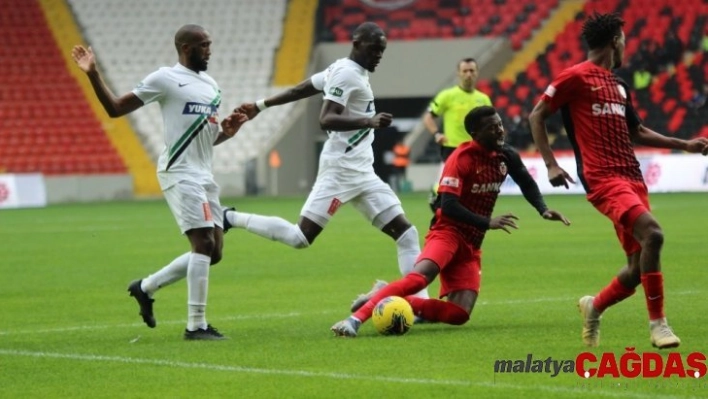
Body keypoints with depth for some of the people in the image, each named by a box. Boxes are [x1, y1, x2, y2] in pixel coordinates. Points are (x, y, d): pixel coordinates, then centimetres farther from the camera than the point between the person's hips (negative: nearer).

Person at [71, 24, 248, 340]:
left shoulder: (211, 86, 17)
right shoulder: (165, 79, -5)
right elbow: (115, 109, -4)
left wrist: (227, 132, 5)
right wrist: (93, 75, -17)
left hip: (204, 176, 8)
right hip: (180, 173, -8)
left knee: (213, 252, 7)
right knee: (204, 243, -16)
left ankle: (146, 287, 24)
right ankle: (196, 325, -11)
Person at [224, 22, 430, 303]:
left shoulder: (345, 70, 16)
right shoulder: (346, 72, -12)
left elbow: (299, 90, 24)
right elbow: (326, 119, -24)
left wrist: (261, 105, 32)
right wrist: (369, 122, -34)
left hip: (361, 173, 10)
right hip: (341, 169, -10)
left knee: (405, 232, 2)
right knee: (300, 237, -12)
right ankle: (232, 219, 3)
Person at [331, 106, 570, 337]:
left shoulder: (506, 156, 5)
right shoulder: (462, 158, -14)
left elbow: (527, 184, 24)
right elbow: (448, 205, -22)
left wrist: (543, 209, 8)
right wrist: (487, 223, -29)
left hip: (471, 245, 7)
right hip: (448, 231, -7)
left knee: (459, 314, -9)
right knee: (421, 275, -36)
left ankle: (390, 300, -1)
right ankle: (357, 318, -38)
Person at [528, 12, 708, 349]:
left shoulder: (618, 85, 22)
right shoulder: (576, 77, -1)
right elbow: (536, 116, 0)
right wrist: (550, 164, -7)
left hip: (631, 177, 8)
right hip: (603, 178, -8)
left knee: (639, 266, 3)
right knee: (652, 233, -26)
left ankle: (594, 307, 30)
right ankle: (658, 324, -19)